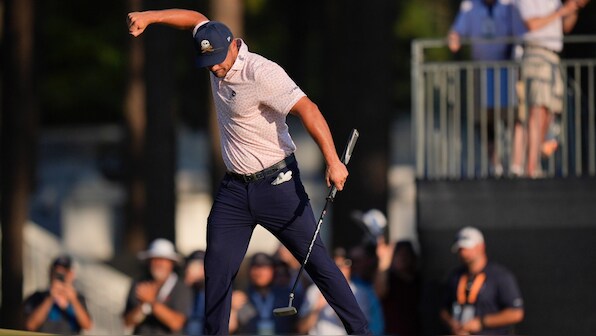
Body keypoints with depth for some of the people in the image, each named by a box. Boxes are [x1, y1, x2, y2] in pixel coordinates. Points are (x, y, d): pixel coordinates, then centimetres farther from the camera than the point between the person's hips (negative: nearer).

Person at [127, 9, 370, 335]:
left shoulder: (260, 73, -22)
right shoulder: (219, 54, 1)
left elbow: (307, 109, -31)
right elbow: (196, 19, 19)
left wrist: (332, 161, -39)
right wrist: (148, 17, 8)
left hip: (276, 183, -7)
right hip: (234, 188, 7)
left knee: (316, 259, -5)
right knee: (217, 267, 1)